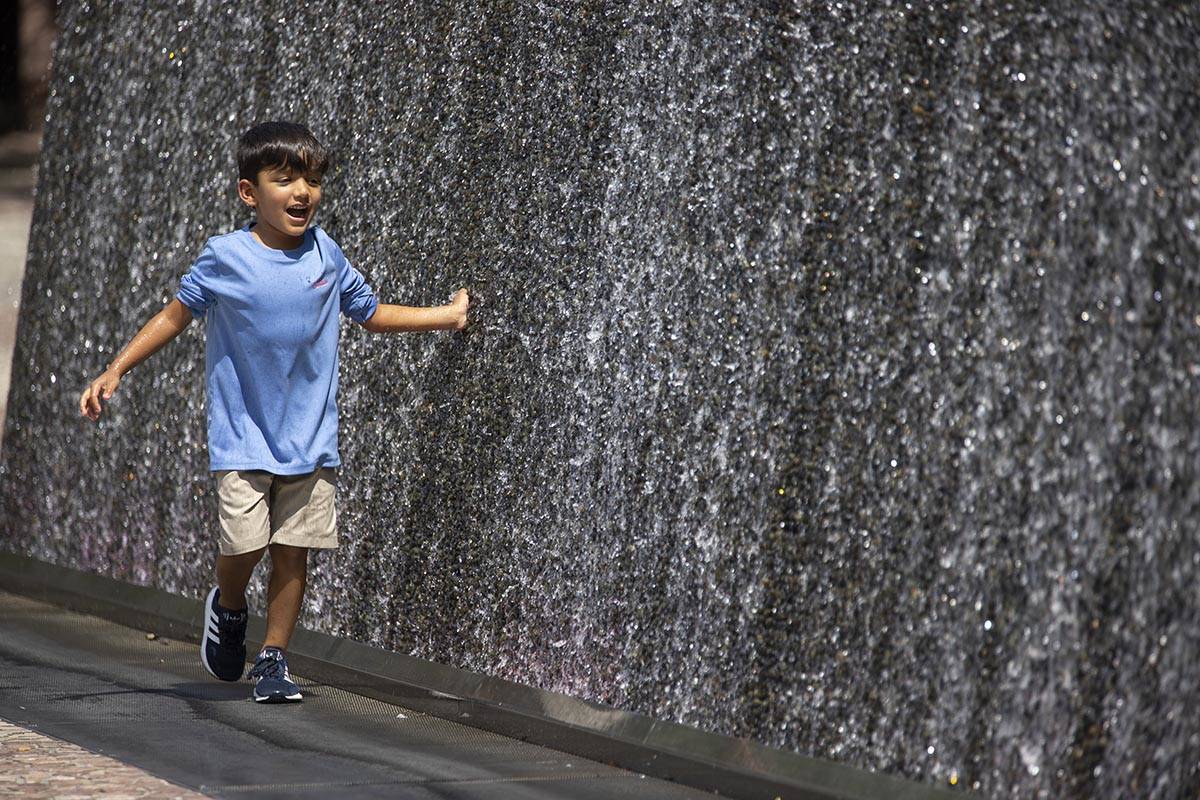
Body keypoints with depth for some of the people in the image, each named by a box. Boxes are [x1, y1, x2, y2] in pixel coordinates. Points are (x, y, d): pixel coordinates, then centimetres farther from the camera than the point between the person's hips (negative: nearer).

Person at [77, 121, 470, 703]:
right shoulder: (226, 258, -8)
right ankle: (228, 609, 21)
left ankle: (273, 660, 15)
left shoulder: (325, 255, 2)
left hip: (311, 437, 3)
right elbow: (176, 314, 3)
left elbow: (372, 313, 16)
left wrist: (446, 315, 10)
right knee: (245, 543, -12)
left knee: (293, 550, 1)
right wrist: (115, 372, -1)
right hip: (243, 436, -3)